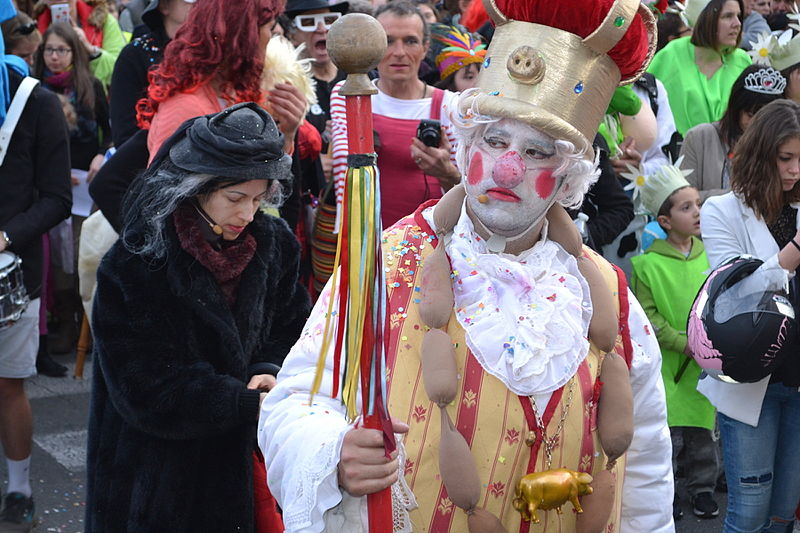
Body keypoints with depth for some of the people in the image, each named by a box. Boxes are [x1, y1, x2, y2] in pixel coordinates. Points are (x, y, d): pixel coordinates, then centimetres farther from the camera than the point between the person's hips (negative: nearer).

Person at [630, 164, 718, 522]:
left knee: (703, 428, 13)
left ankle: (702, 488, 30)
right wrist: (684, 343, -15)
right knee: (667, 433, 1)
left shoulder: (707, 254, 2)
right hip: (666, 365, -4)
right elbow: (647, 316, -9)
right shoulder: (648, 263, -10)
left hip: (705, 366, 4)